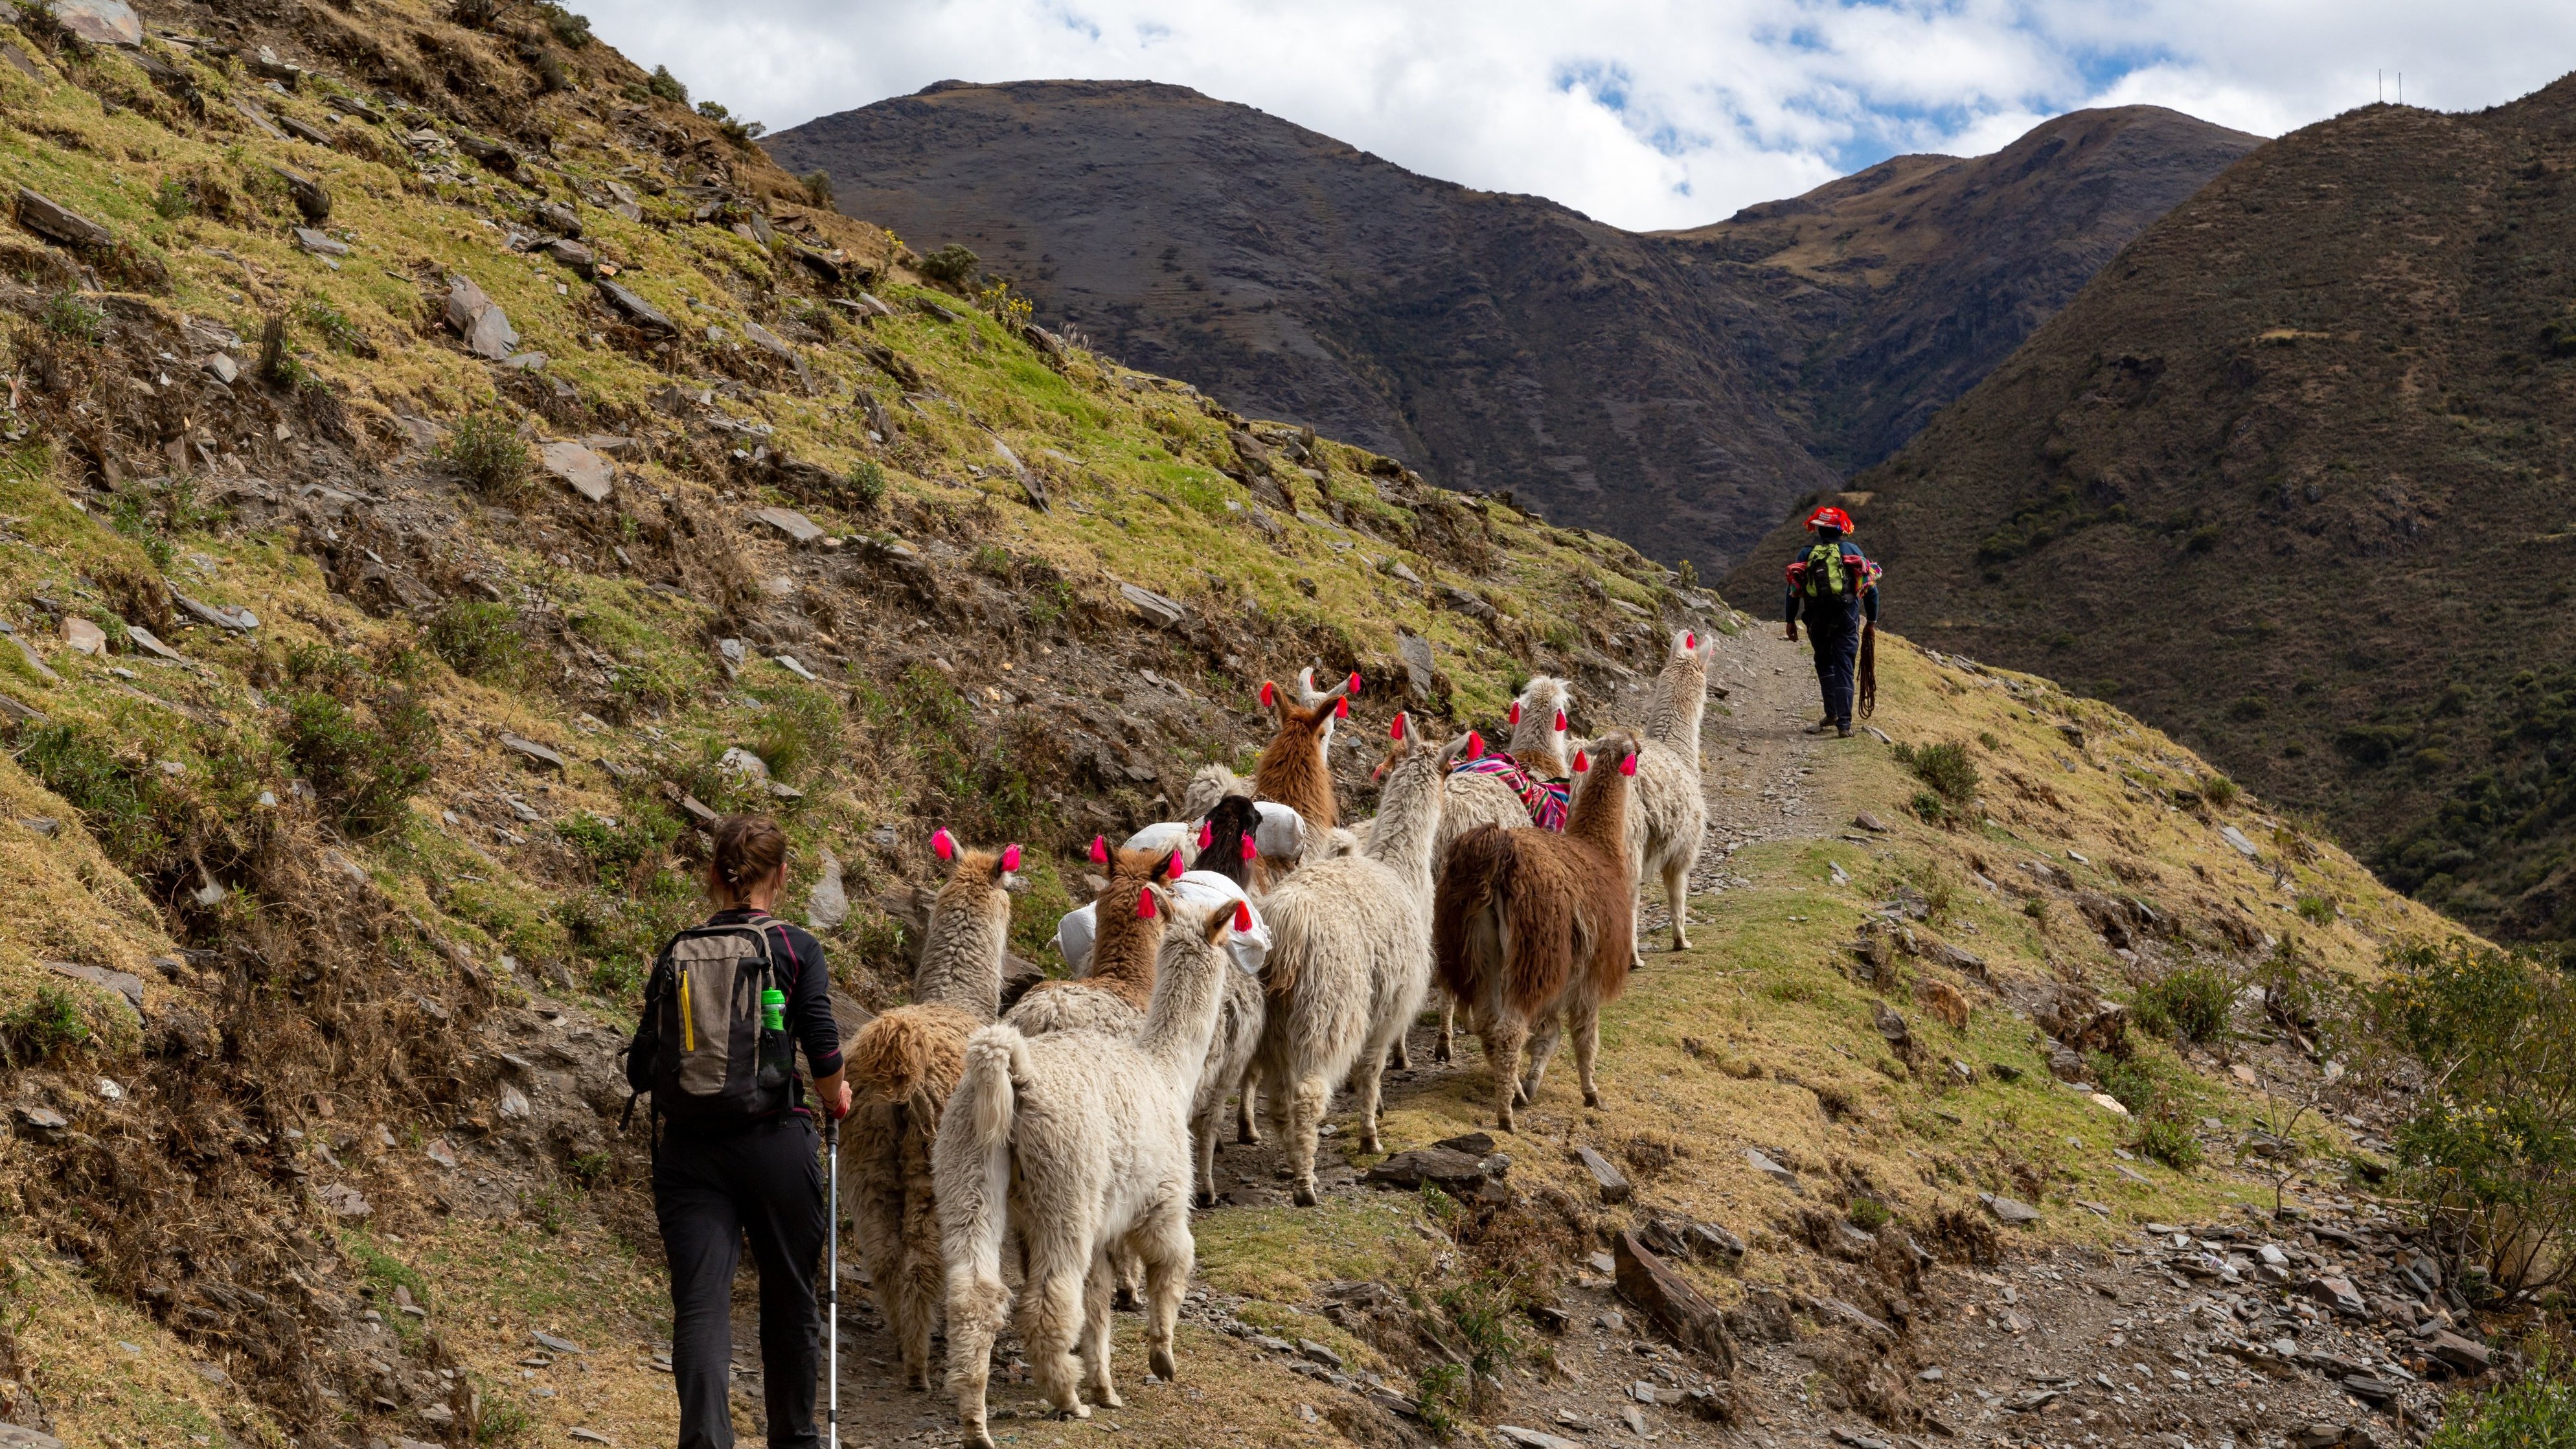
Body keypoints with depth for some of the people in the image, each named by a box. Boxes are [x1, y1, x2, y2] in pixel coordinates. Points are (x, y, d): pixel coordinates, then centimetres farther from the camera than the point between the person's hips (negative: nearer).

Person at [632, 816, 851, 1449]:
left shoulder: (677, 952, 6)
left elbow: (643, 1063, 3)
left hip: (689, 1151, 2)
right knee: (790, 1301, 15)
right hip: (775, 1143, -1)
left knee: (699, 1304, -3)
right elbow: (824, 1053, -11)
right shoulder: (797, 950, -2)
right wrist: (835, 1097, 10)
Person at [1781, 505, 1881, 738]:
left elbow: (1793, 589, 6)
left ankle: (1832, 714, 16)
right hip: (1847, 617, -1)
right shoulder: (1852, 551, 5)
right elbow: (1870, 587, 5)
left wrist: (1790, 621, 14)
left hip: (1817, 620, 1)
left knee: (1824, 664, 19)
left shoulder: (1807, 554, 7)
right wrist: (1872, 620, 13)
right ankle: (1843, 723, -7)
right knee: (1843, 668, 0)